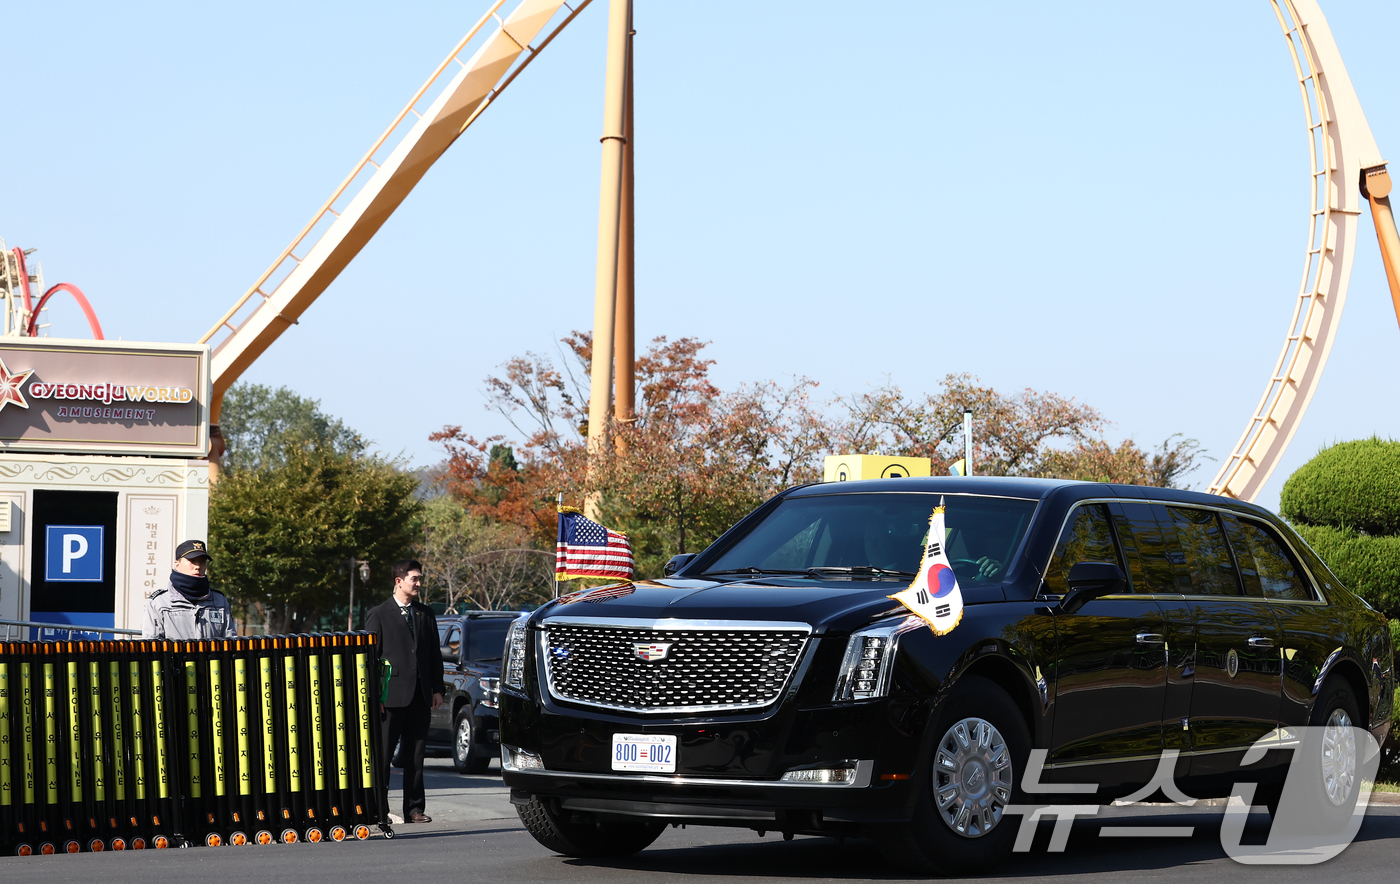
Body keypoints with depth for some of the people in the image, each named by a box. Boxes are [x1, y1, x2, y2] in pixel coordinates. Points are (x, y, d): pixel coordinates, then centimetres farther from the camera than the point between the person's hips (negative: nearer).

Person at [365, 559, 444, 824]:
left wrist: (438, 688, 7)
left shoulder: (426, 614, 14)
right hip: (392, 695, -4)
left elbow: (435, 654, 16)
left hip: (420, 696, 4)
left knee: (415, 757, 7)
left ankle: (414, 808, 11)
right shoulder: (378, 614, 0)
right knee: (382, 755, -3)